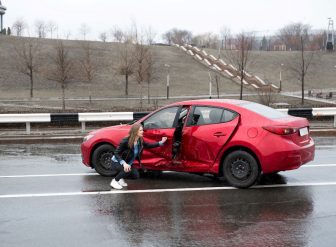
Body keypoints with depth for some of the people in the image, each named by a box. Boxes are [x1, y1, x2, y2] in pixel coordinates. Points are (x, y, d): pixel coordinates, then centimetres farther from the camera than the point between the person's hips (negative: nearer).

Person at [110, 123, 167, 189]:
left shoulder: (140, 141, -10)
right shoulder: (126, 141, -29)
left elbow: (148, 145, 9)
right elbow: (116, 153, -27)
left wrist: (161, 142, 1)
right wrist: (124, 163, -42)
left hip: (128, 163, 7)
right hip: (117, 162, -7)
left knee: (136, 175, -8)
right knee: (128, 170, -33)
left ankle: (120, 178, 17)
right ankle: (114, 181, -9)